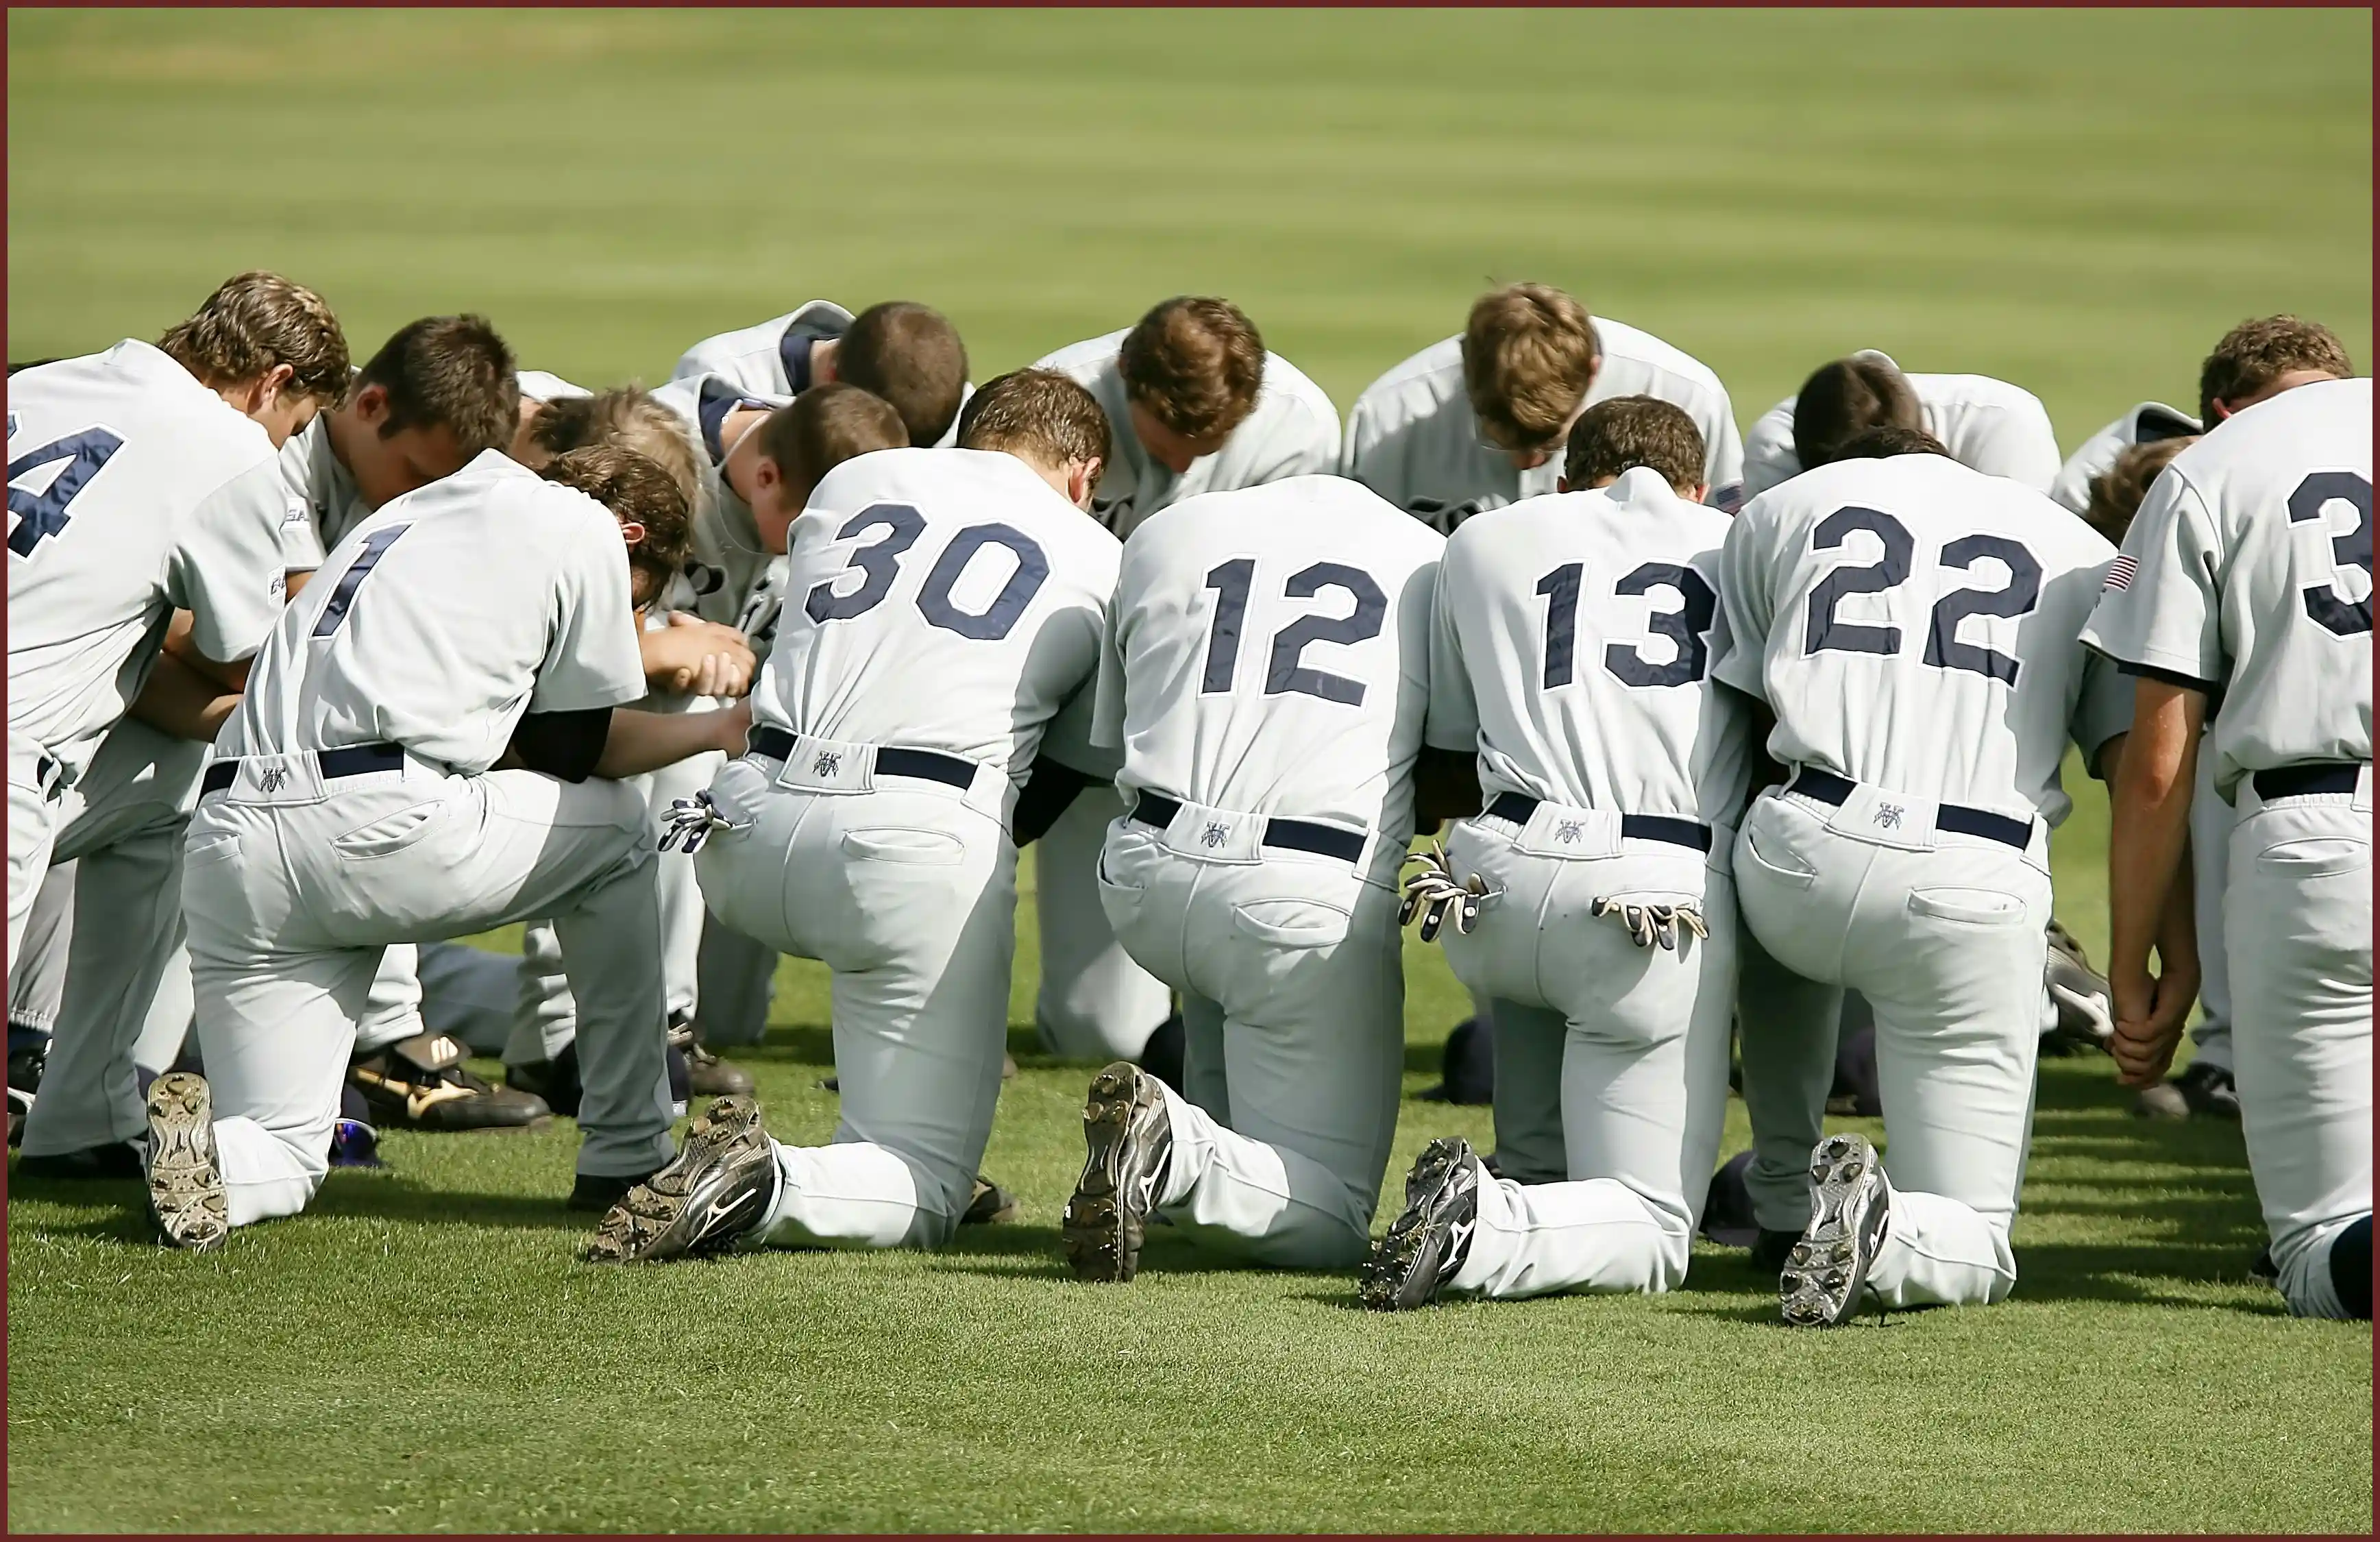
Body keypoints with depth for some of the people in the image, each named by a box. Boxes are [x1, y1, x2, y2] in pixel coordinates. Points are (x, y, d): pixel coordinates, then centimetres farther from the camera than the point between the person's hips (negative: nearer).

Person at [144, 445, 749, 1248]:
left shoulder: (409, 514, 32)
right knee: (613, 825, 24)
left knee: (279, 1161, 14)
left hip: (225, 850, 6)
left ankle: (202, 1141, -22)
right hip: (383, 830, -6)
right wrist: (717, 730, 32)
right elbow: (582, 744, 15)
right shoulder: (584, 527, 11)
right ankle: (627, 1155, 24)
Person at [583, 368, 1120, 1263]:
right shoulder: (1102, 565, 17)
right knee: (924, 1197, 1)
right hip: (925, 837, -4)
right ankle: (765, 1188, -30)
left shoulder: (852, 484, 23)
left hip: (747, 837, 4)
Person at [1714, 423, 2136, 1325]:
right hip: (1979, 887, -1)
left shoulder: (1778, 511, 20)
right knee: (1973, 1249, 9)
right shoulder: (2081, 552, 21)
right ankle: (1882, 1231, -23)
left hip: (1805, 848, 1)